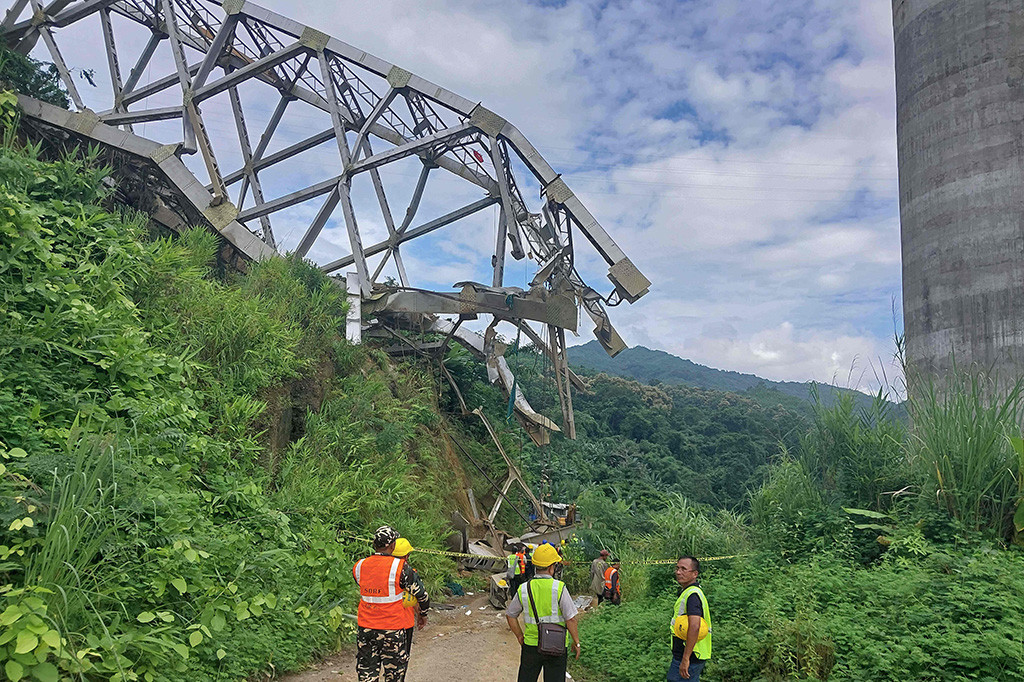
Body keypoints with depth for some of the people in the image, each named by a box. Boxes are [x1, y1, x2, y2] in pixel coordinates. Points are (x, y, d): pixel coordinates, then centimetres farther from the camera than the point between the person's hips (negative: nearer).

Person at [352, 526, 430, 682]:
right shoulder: (400, 568, -14)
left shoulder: (359, 566, -2)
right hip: (393, 628, -4)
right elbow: (421, 594, -6)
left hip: (365, 627, 4)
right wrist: (423, 613, 13)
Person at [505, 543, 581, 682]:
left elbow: (510, 615, 7)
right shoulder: (559, 588, -14)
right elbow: (570, 619, -13)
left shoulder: (523, 589, -3)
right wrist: (576, 642, -1)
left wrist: (520, 636, 17)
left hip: (530, 644, 2)